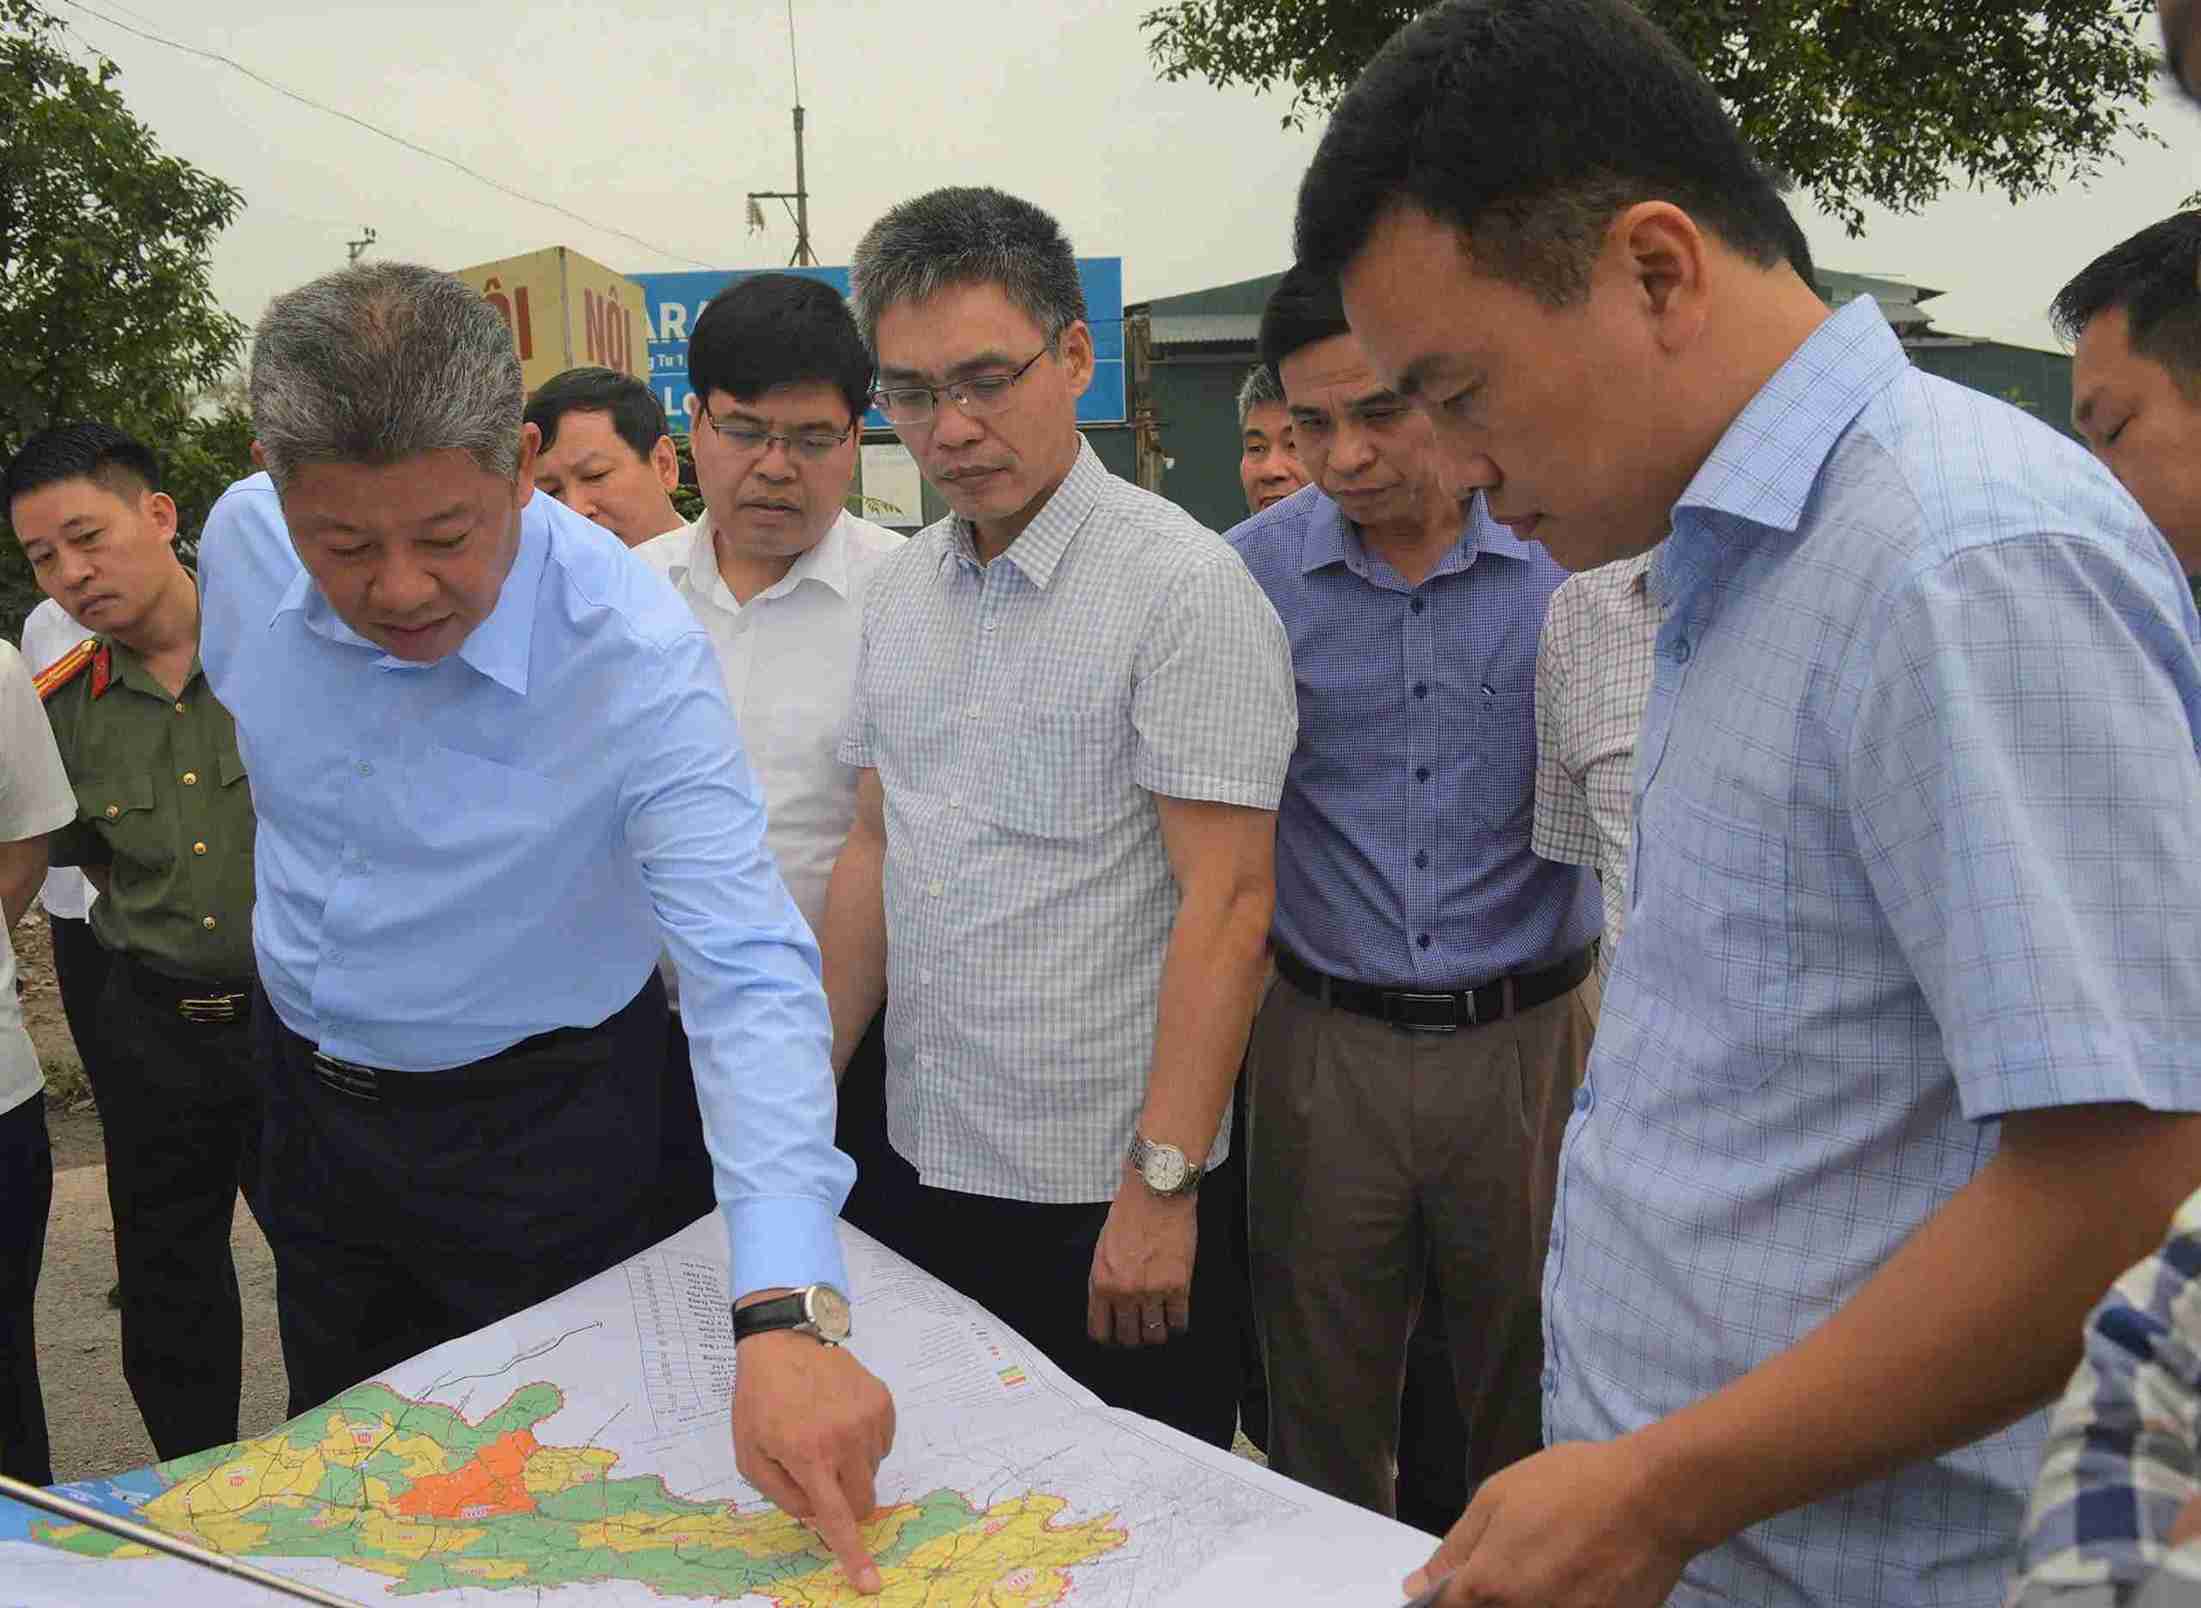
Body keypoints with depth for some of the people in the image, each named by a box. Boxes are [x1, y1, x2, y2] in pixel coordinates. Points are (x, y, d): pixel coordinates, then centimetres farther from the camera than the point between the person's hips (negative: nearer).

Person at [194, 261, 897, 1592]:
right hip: (308, 1089, 5)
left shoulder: (638, 655, -32)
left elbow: (748, 972, -39)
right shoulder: (243, 543, -16)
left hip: (531, 1128, -5)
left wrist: (786, 1315, -50)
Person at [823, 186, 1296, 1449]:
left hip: (1106, 1186, -6)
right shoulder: (904, 589, 8)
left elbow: (1226, 903, -18)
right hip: (931, 1160, 7)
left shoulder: (1183, 585, -14)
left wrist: (1161, 1185, -21)